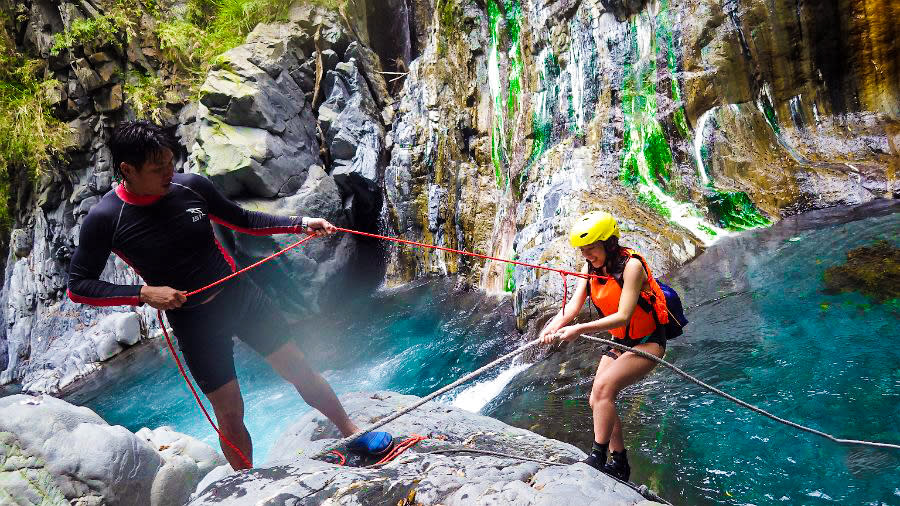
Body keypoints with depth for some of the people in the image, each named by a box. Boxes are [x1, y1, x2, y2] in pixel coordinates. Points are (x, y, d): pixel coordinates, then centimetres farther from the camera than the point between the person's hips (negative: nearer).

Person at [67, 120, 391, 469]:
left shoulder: (191, 186, -7)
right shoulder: (106, 219, -13)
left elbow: (242, 220, 8)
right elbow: (78, 286, -8)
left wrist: (301, 224, -2)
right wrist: (144, 293, -22)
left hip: (239, 293, 3)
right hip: (192, 320, -2)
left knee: (299, 369, 5)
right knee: (229, 413, 5)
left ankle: (352, 433, 23)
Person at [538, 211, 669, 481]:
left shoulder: (631, 265, -23)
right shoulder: (592, 267, -2)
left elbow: (623, 316, -31)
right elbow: (574, 305, -10)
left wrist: (580, 329, -40)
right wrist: (554, 327, -30)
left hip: (647, 342, -8)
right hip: (619, 342, 8)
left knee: (603, 387, -26)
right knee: (598, 402, 3)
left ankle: (597, 458, -20)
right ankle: (619, 464, 17)